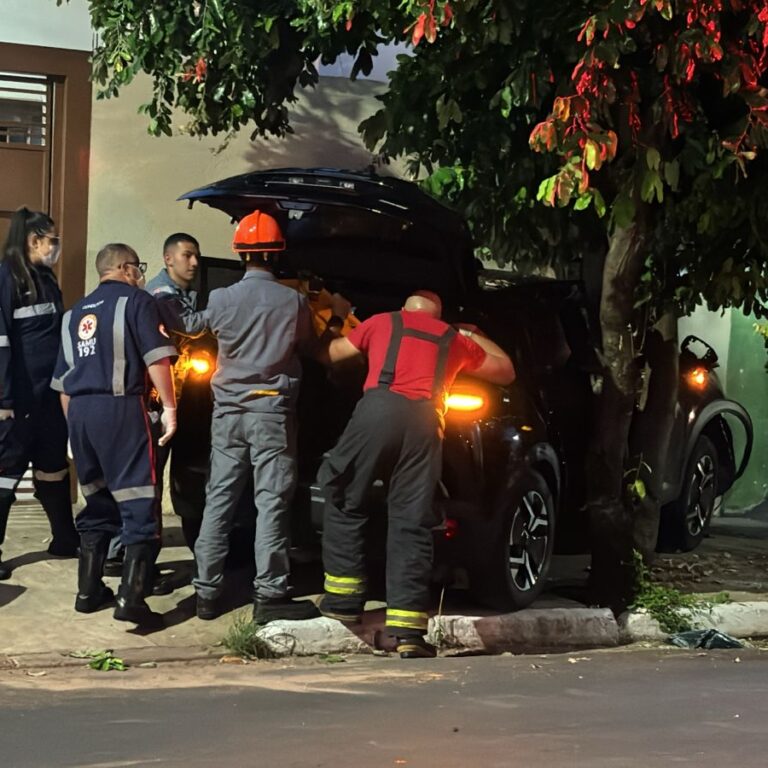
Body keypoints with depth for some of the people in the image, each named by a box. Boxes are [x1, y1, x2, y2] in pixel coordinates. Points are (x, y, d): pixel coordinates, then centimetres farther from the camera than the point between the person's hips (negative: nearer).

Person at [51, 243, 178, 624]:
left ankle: (88, 591, 21)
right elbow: (156, 359, -10)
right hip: (120, 407, -7)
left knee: (97, 504, 19)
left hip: (79, 410, 7)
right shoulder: (136, 300, 2)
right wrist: (169, 407, -7)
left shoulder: (75, 312, 21)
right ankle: (131, 599, -14)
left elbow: (62, 380, 22)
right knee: (138, 505, -6)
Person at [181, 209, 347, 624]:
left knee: (218, 500, 8)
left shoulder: (220, 299, -1)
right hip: (272, 410, -3)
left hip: (228, 410, 3)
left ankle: (206, 592, 10)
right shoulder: (294, 302, -6)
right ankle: (269, 596, -4)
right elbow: (312, 350, 8)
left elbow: (191, 325, 20)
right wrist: (335, 320, 25)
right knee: (271, 503, -2)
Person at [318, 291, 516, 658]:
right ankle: (408, 630, -5)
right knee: (411, 523, 1)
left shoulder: (383, 322, 24)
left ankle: (344, 597, 8)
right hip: (425, 424, 2)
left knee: (343, 501, 14)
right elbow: (505, 371, 39)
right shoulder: (455, 340, 28)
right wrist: (474, 337, 51)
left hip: (379, 410, -2)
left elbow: (333, 353, 34)